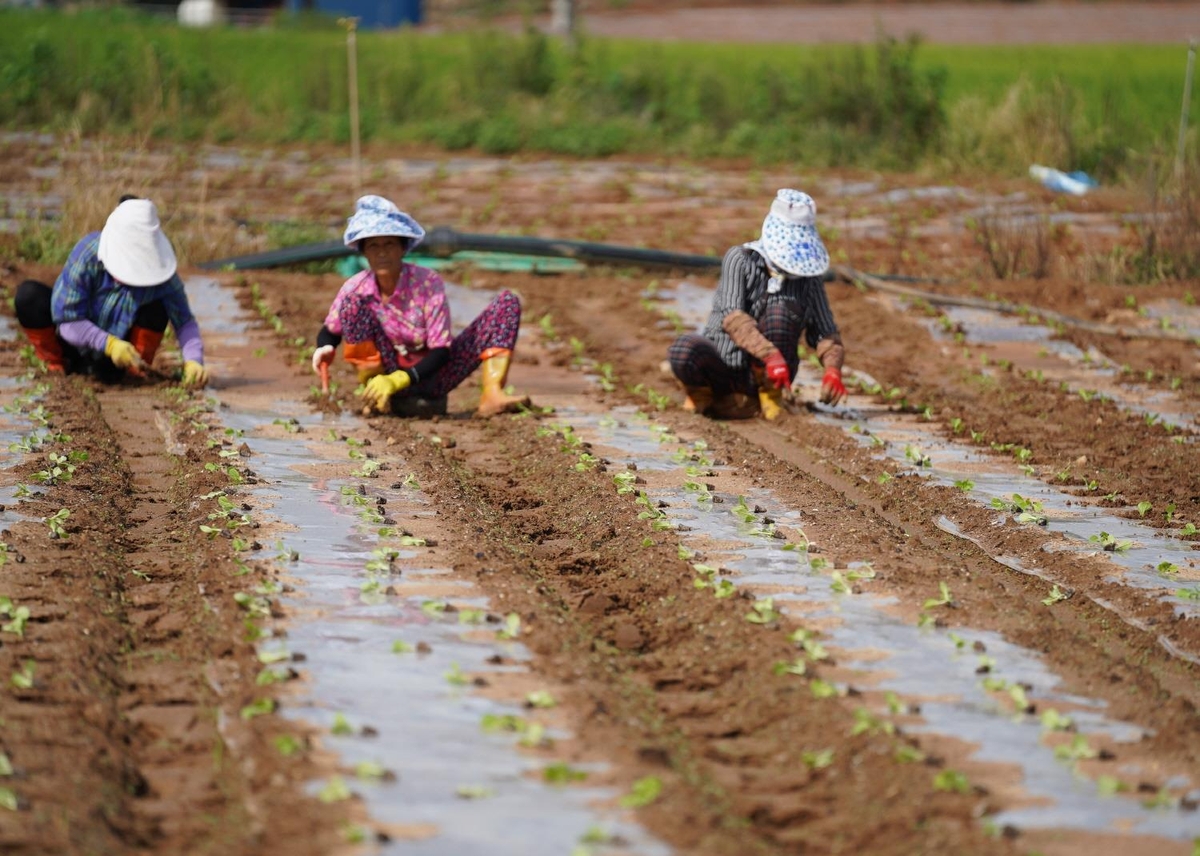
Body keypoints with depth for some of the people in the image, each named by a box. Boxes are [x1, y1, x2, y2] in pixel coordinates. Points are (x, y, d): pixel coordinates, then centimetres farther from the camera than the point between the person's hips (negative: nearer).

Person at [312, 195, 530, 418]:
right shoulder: (355, 288, -11)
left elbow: (441, 351, -19)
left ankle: (492, 396, -32)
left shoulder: (428, 283, -16)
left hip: (429, 374, 0)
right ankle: (379, 397, -19)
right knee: (353, 303, -25)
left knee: (507, 301, -14)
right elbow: (330, 332, 6)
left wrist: (397, 381, -34)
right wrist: (324, 349, -20)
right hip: (387, 373, 0)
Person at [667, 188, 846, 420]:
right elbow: (732, 317, -23)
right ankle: (701, 389, -1)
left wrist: (833, 370, -22)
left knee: (780, 306, -25)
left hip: (762, 372, 2)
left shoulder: (810, 277, 0)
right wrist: (771, 355, -38)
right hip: (723, 364, -2)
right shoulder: (740, 259, -10)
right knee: (683, 351, -36)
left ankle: (768, 393, -12)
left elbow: (825, 333, 1)